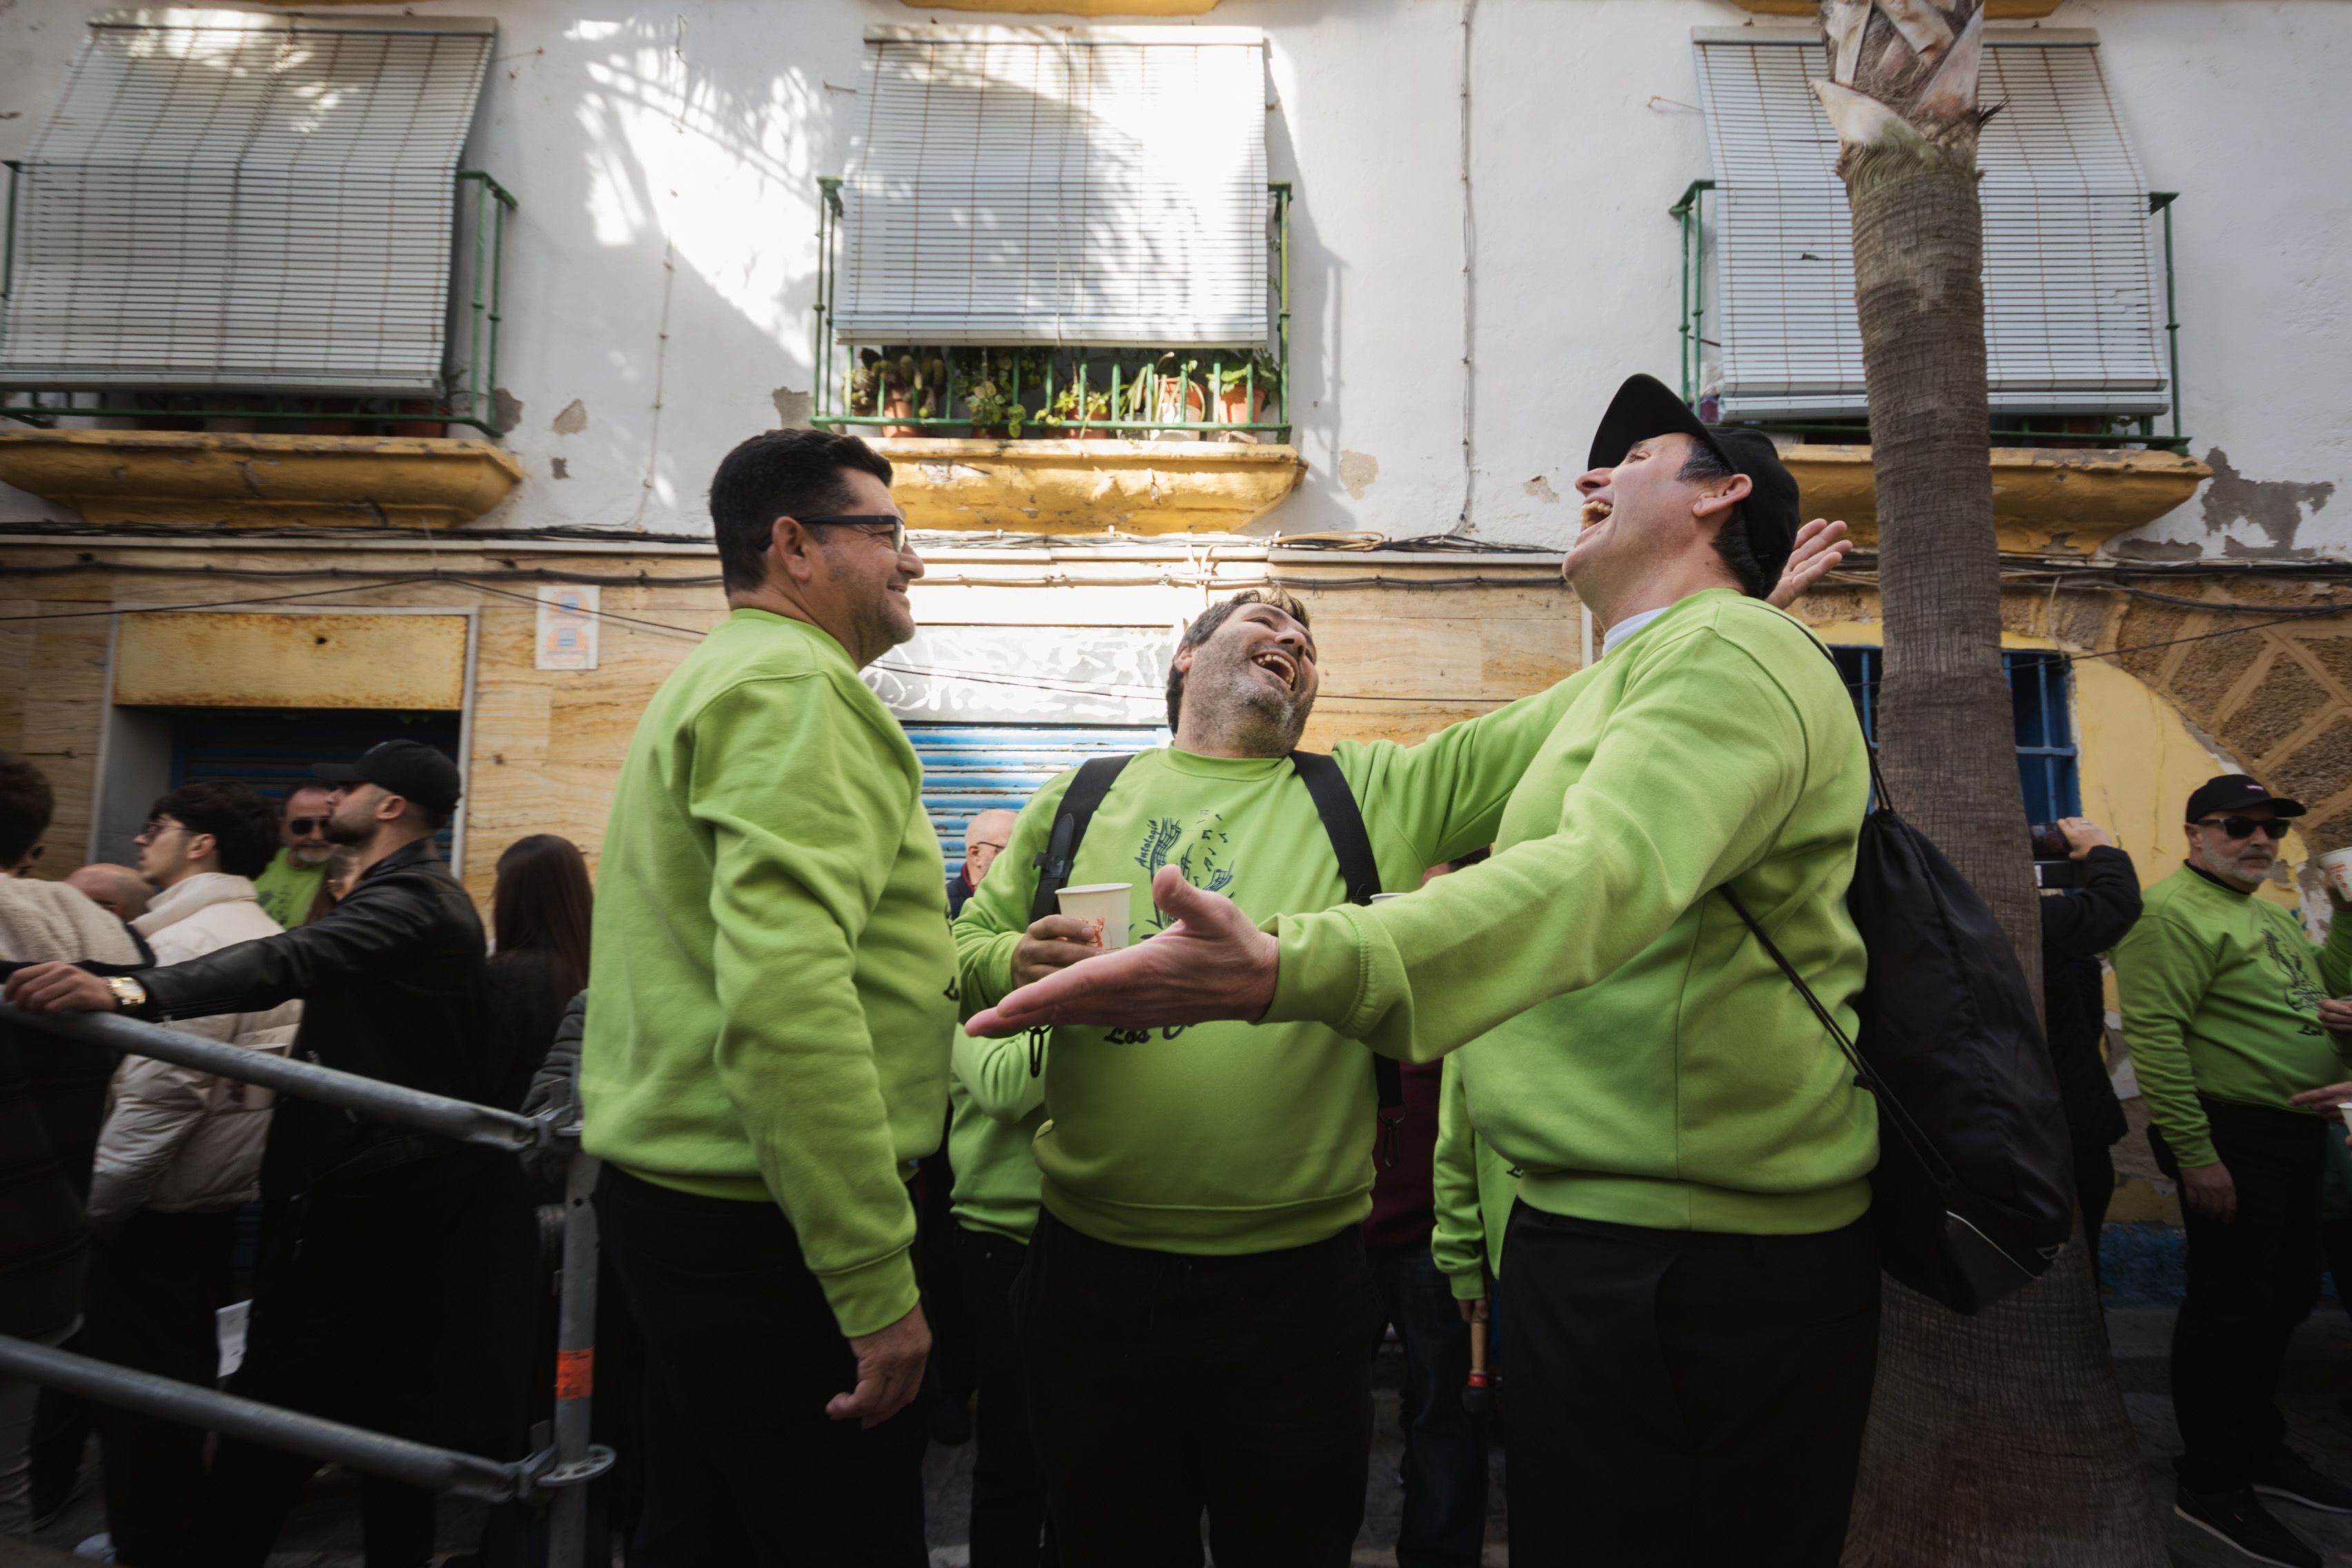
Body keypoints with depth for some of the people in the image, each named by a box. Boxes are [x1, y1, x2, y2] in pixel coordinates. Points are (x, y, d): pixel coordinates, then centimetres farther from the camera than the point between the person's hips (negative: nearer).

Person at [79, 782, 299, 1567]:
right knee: (185, 1369, 20)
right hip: (218, 1196, 9)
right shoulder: (265, 936, 9)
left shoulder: (189, 941, -19)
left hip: (158, 1206, -9)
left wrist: (91, 1203, -14)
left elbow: (161, 1093, -24)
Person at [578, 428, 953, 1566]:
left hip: (673, 1193, 10)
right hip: (762, 1225, -10)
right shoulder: (796, 684, -15)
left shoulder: (711, 682, 18)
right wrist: (878, 1282, -25)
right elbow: (786, 991, -28)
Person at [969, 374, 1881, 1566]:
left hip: (1691, 1266, -10)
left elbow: (1608, 875, -31)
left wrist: (1289, 968, -44)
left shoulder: (1727, 650, -13)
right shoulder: (1629, 678, 23)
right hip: (1598, 1226, 10)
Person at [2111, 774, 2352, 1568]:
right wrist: (2195, 1152, -25)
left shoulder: (2271, 916, 17)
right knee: (2230, 1308, -1)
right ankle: (2209, 1486, 13)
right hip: (2234, 1138, -10)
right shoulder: (2174, 911, -15)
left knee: (2288, 1297, 19)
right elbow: (2155, 1032, -23)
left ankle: (2258, 1448, 37)